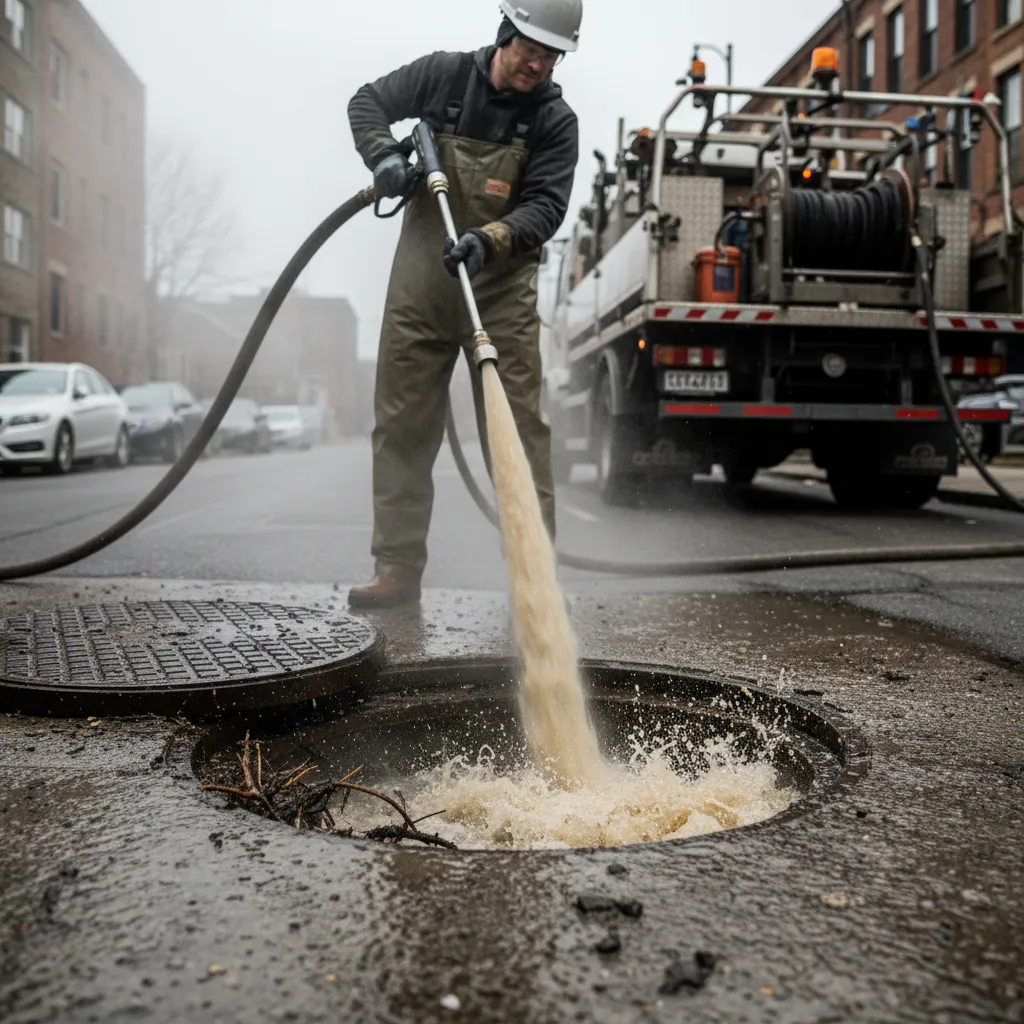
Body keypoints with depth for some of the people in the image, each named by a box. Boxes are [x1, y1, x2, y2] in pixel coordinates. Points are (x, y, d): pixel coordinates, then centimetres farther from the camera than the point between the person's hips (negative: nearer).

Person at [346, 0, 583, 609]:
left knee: (518, 430, -5)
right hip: (420, 285, 2)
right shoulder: (444, 75, 3)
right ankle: (398, 569, 8)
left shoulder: (556, 121, 0)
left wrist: (489, 240, -28)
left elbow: (546, 207, -10)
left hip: (502, 291, -1)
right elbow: (367, 103, 13)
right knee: (402, 429, 1)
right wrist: (385, 155, -8)